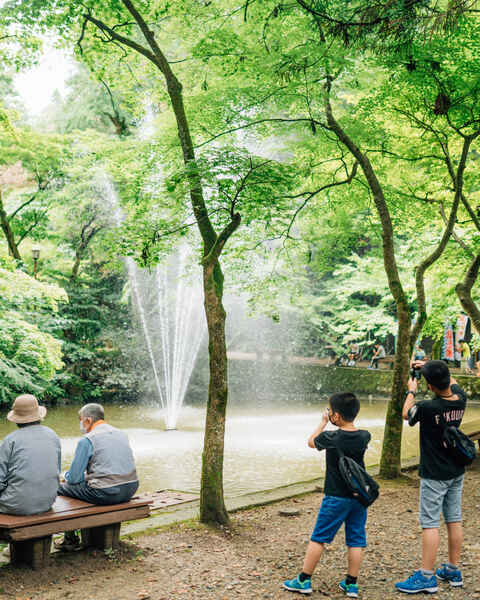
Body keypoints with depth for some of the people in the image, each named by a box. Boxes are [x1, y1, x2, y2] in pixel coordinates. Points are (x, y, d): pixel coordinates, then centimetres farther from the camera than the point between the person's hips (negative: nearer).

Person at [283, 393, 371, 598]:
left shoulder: (330, 438, -16)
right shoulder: (364, 437, -5)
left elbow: (311, 441, 4)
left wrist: (323, 423, 15)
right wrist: (340, 422, 15)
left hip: (336, 498, -4)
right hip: (359, 496, 4)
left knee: (318, 538, 6)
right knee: (355, 540, 10)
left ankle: (304, 580, 12)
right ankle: (351, 584, 16)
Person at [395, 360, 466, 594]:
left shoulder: (427, 408, -25)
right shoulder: (460, 399, -6)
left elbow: (406, 414, -3)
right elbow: (452, 383, 18)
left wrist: (411, 391, 11)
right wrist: (429, 366, 18)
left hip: (434, 474, -7)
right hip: (456, 471, 7)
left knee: (430, 523, -3)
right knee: (454, 520, 13)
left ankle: (426, 576, 0)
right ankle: (453, 570, 24)